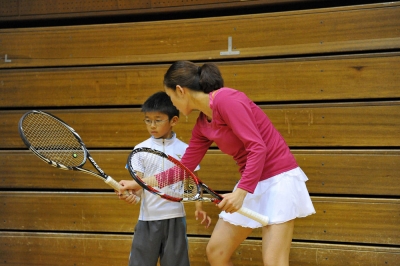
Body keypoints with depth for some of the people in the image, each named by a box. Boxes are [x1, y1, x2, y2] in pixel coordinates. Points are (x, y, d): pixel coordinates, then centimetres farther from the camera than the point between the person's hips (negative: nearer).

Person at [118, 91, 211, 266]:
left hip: (175, 217, 0)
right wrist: (131, 192, -21)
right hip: (148, 217, 0)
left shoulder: (184, 150, 0)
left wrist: (199, 208, -8)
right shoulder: (140, 149, 0)